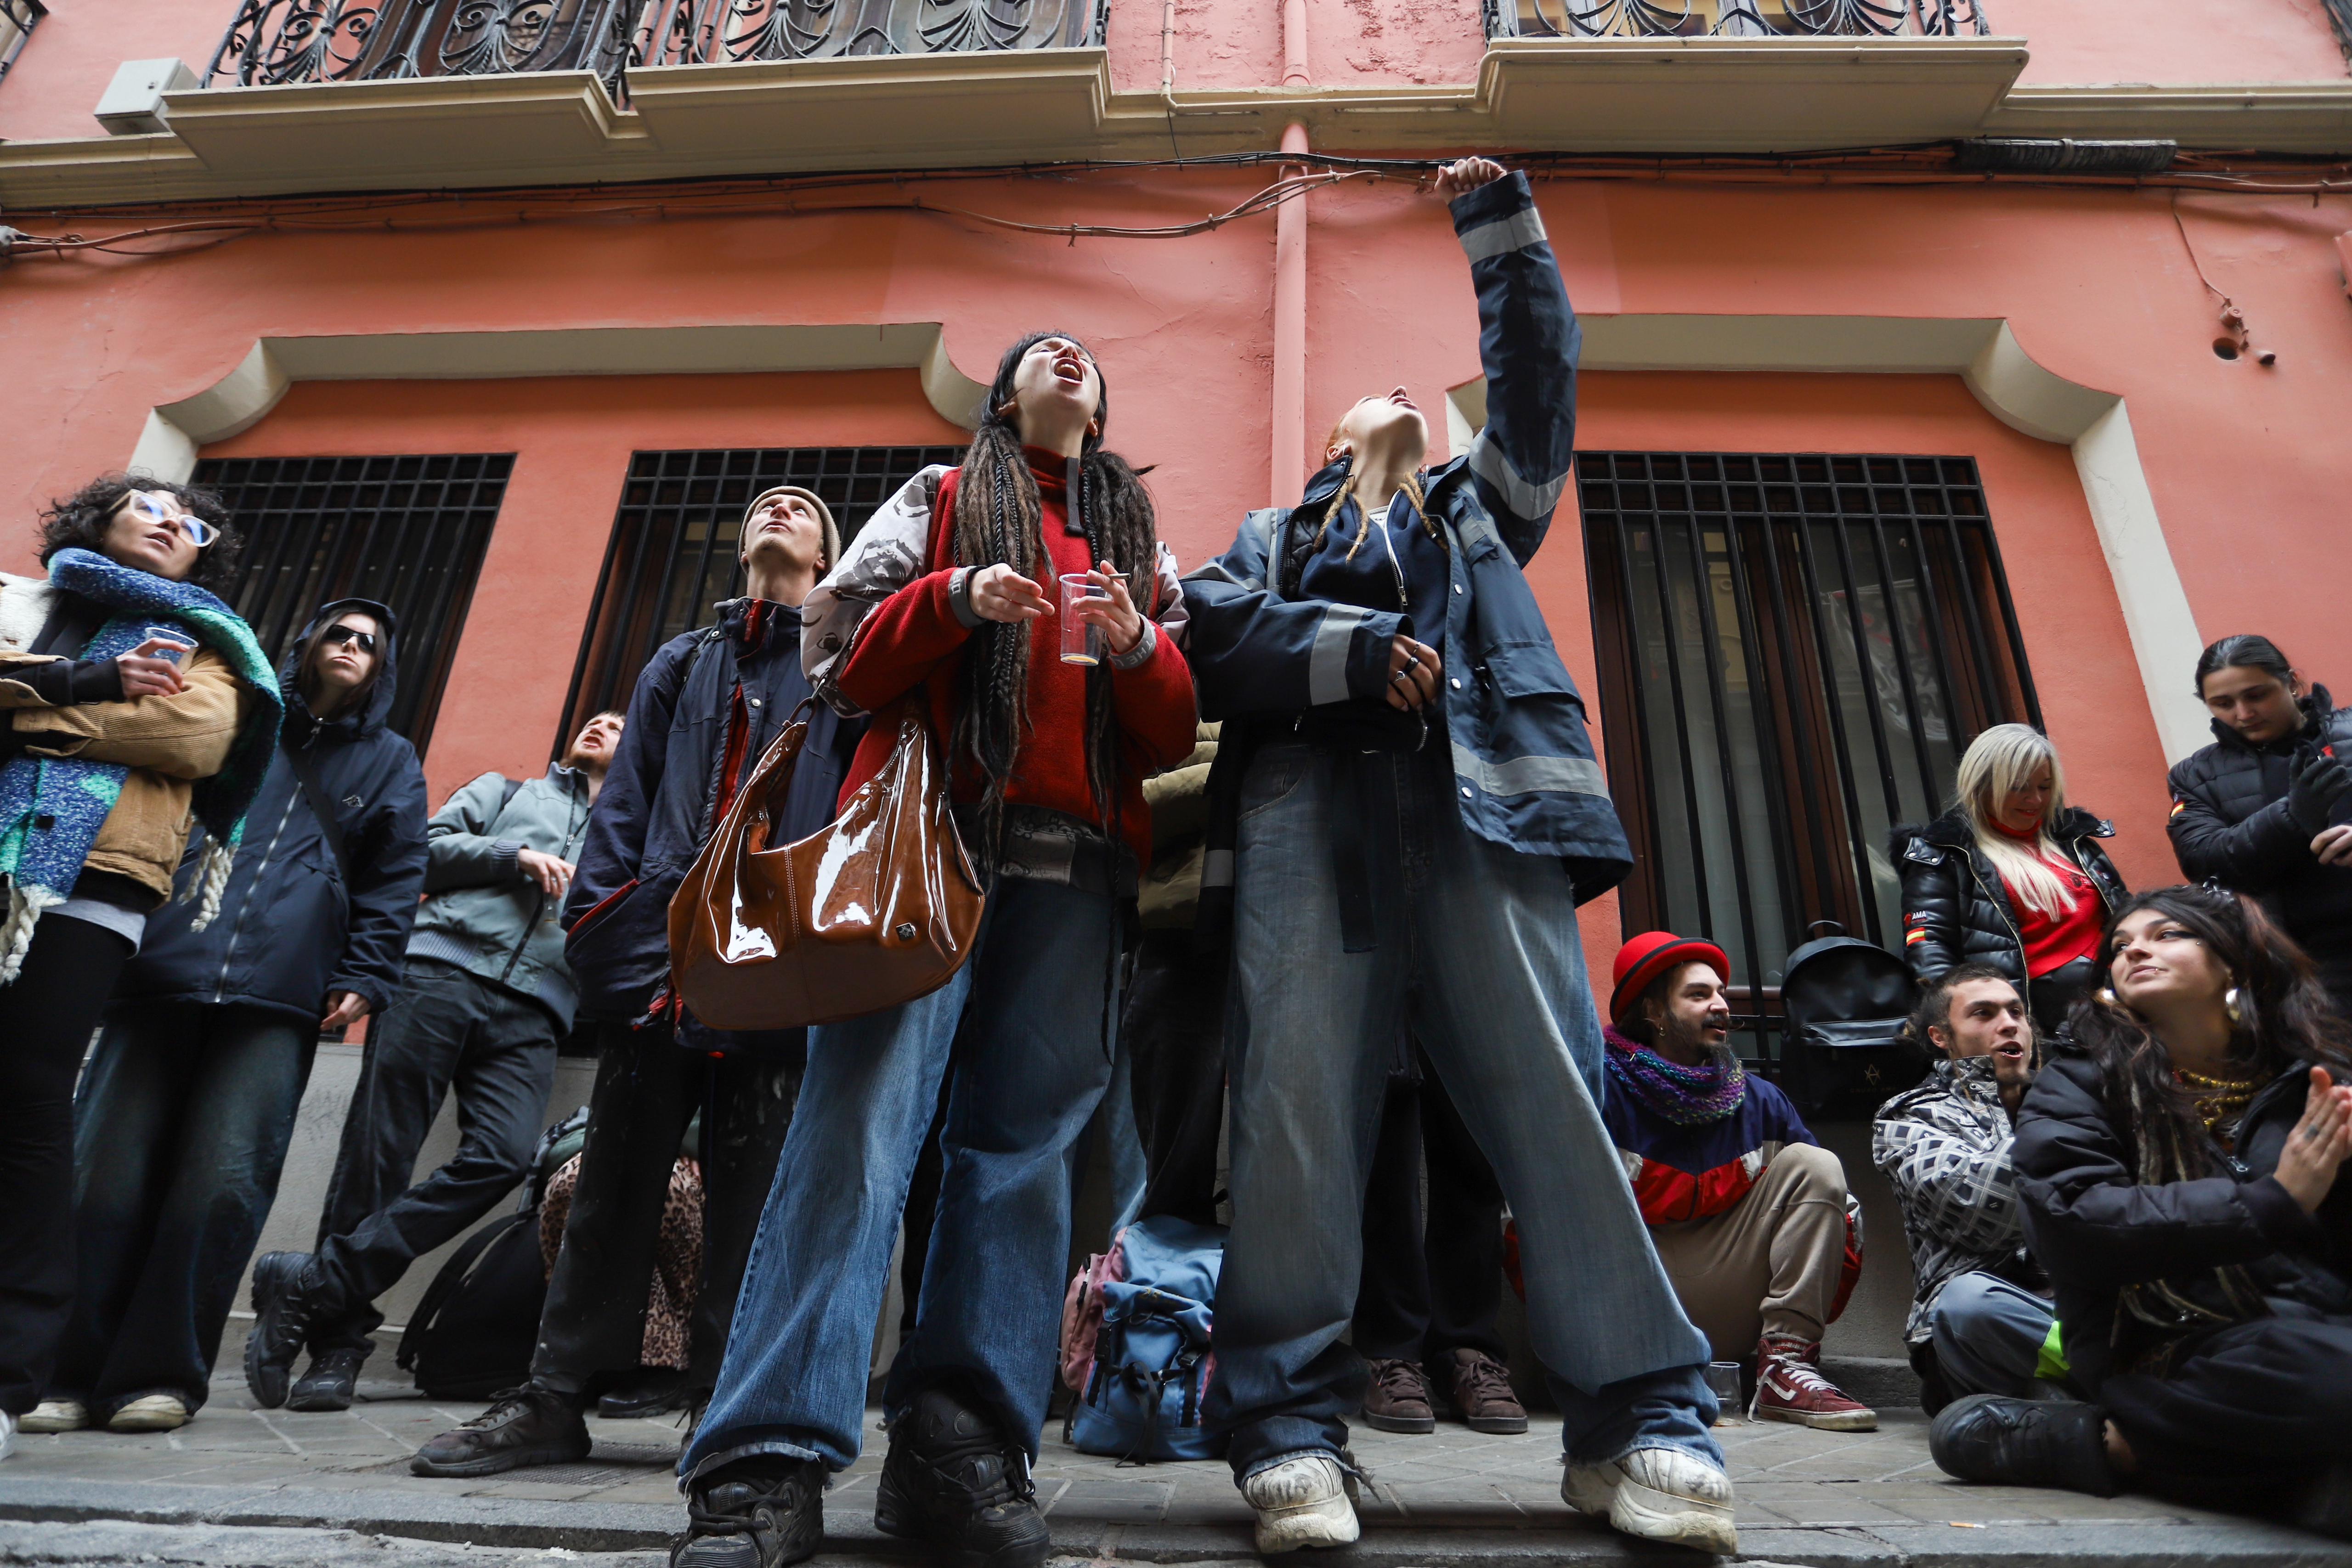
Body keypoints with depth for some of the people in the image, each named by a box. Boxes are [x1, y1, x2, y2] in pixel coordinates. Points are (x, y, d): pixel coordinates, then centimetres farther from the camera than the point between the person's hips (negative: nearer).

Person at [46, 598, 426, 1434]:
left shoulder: (390, 761, 19)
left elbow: (395, 878, 11)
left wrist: (363, 975, 0)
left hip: (279, 994, -1)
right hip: (162, 966, 1)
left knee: (223, 1180, -8)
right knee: (107, 1168, -2)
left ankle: (157, 1374, 2)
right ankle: (66, 1370, 8)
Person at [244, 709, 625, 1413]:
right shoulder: (504, 791, 27)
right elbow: (429, 846, 12)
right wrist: (518, 857, -1)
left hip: (532, 1010, 1)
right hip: (443, 969, 0)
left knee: (503, 1156, -22)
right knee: (378, 1154, -6)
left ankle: (307, 1286, -15)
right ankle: (338, 1341, 5)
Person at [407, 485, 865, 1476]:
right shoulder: (680, 664, 22)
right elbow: (625, 801, 15)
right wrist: (596, 918, 2)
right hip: (661, 949, 3)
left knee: (751, 1187, 2)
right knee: (615, 1178, 5)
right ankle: (557, 1398, 13)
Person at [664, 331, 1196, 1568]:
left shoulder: (1141, 544, 25)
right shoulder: (941, 499, 20)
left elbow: (1176, 733, 15)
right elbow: (844, 663, 9)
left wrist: (1136, 645, -5)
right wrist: (954, 599, -7)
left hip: (1075, 864, 3)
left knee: (1024, 1133, -5)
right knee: (865, 1107, -15)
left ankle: (959, 1443, -2)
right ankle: (770, 1460, -14)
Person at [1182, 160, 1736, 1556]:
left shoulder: (1479, 508, 36)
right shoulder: (1278, 535, 30)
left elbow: (1541, 384, 25)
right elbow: (1211, 627, 10)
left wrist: (1505, 228, 25)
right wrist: (1357, 650, -4)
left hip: (1479, 803, 1)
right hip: (1310, 804, 0)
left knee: (1552, 1085, -9)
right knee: (1298, 1091, -12)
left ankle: (1641, 1416, -4)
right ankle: (1293, 1421, -7)